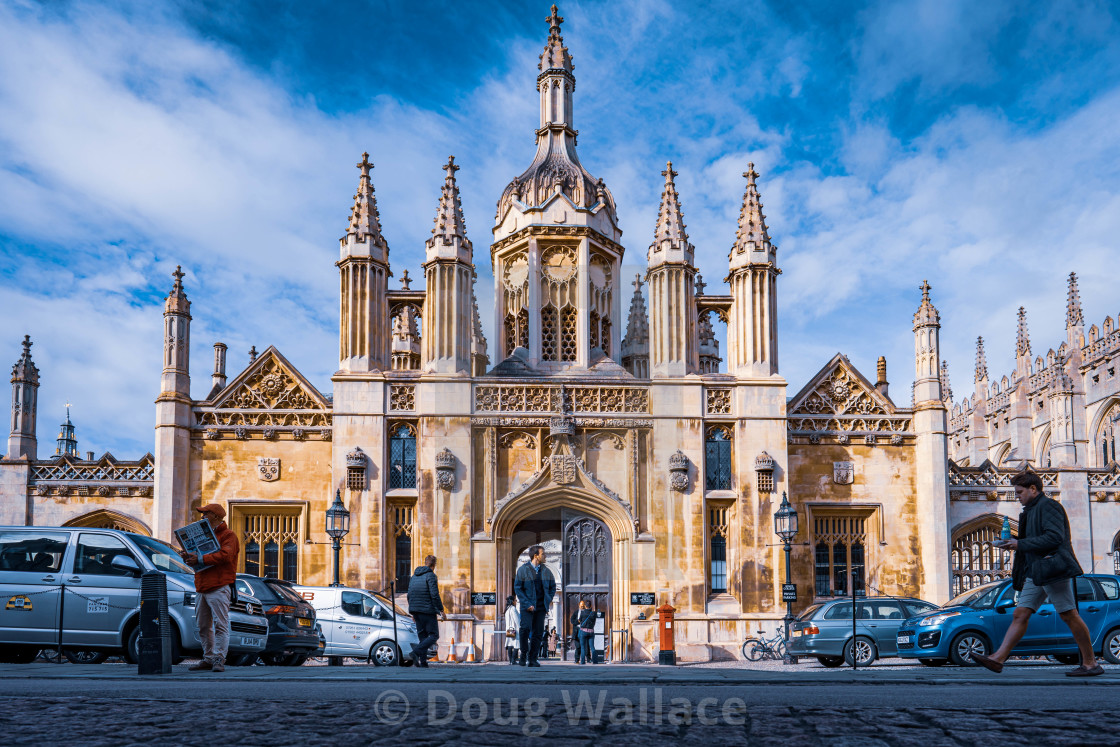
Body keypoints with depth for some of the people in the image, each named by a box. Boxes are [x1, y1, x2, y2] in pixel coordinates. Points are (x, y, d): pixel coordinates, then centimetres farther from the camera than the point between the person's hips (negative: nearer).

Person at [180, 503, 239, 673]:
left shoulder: (228, 536, -2)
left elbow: (224, 555, -18)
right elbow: (199, 556, 24)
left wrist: (200, 559, -19)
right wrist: (188, 557, 1)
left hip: (219, 588, -9)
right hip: (203, 588, 9)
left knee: (220, 624, -11)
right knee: (203, 627, 10)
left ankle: (219, 660, -11)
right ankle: (208, 659, 16)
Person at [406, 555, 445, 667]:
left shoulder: (414, 576, 14)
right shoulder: (431, 576, -9)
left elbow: (409, 595, 16)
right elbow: (434, 595, -16)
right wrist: (441, 610, -10)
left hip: (416, 611, 7)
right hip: (427, 610, -7)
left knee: (422, 636, 11)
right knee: (434, 635, -3)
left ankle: (423, 661, 3)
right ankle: (415, 653, -19)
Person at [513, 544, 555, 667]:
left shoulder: (546, 571, 10)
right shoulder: (523, 570, -2)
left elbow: (553, 587, 19)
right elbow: (517, 588, -4)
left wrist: (548, 601, 5)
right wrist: (527, 604, -12)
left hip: (541, 606, 4)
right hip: (527, 606, -4)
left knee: (538, 632, 0)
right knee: (526, 628, -20)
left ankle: (532, 659, 8)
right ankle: (523, 655, -5)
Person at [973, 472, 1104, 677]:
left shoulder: (1048, 505, -8)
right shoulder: (1031, 510, 22)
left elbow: (1054, 537, -19)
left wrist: (1020, 544, -17)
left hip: (1053, 569, -10)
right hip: (1036, 572, 10)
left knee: (1069, 616, -4)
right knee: (1020, 614, 0)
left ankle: (1091, 663, 5)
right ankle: (998, 659, -7)